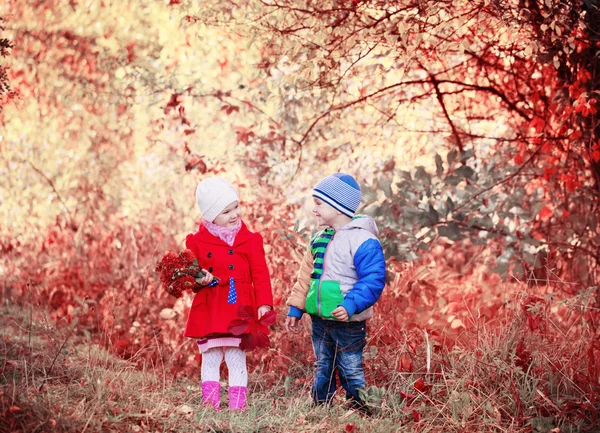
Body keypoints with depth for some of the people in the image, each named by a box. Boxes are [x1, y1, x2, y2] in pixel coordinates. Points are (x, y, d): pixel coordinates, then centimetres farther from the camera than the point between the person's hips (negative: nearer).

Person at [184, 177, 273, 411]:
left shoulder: (250, 240, 3)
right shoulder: (197, 241, 3)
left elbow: (260, 274, 0)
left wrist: (264, 304, -10)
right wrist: (199, 278, -16)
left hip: (240, 310, -1)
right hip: (209, 311, 1)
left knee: (237, 360, 3)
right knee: (210, 359, 7)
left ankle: (238, 407, 7)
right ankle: (210, 407, 11)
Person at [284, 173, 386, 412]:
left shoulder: (364, 241, -16)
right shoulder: (320, 239, 10)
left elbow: (372, 280, -22)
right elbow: (306, 275, 17)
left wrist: (351, 305, -32)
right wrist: (295, 308, 13)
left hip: (348, 323, -7)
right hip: (320, 321, 8)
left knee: (352, 374, 0)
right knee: (322, 371, 17)